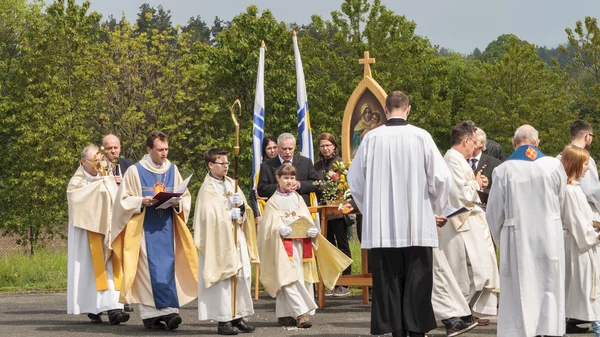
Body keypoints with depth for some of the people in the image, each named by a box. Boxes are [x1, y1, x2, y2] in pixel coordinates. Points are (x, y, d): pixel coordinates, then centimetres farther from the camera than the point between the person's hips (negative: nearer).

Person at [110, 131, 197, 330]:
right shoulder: (135, 171, -2)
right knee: (150, 268, -8)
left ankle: (167, 311, -5)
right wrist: (142, 201, -17)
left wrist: (177, 203, -8)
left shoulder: (173, 170, 10)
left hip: (167, 228, 4)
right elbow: (124, 200, -1)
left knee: (168, 267, -3)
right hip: (145, 229, -3)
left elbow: (185, 197, 14)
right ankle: (150, 313, -5)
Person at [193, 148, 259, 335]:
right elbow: (209, 216, -13)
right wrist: (229, 215, -15)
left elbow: (244, 213, 12)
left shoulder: (232, 184, 12)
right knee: (222, 279, -8)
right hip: (219, 241, -6)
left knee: (243, 277, 4)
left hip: (237, 238, 6)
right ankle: (223, 320, -4)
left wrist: (241, 206, -8)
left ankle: (238, 317, 11)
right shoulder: (207, 190, -6)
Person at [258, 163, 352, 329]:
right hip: (283, 244, -5)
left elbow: (307, 219, 11)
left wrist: (312, 230, -9)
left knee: (301, 278, 2)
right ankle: (300, 313, -19)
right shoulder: (273, 201, 6)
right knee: (289, 279, -15)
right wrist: (280, 229, -23)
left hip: (301, 243, 5)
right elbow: (270, 224, -3)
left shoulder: (298, 199, 17)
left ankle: (284, 314, 8)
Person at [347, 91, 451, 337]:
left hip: (381, 225, 1)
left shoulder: (371, 138, -3)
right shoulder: (421, 137, -7)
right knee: (416, 280, 5)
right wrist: (434, 207, 12)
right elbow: (440, 178, -5)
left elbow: (355, 179, 5)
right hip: (417, 224, -1)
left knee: (389, 281, 7)